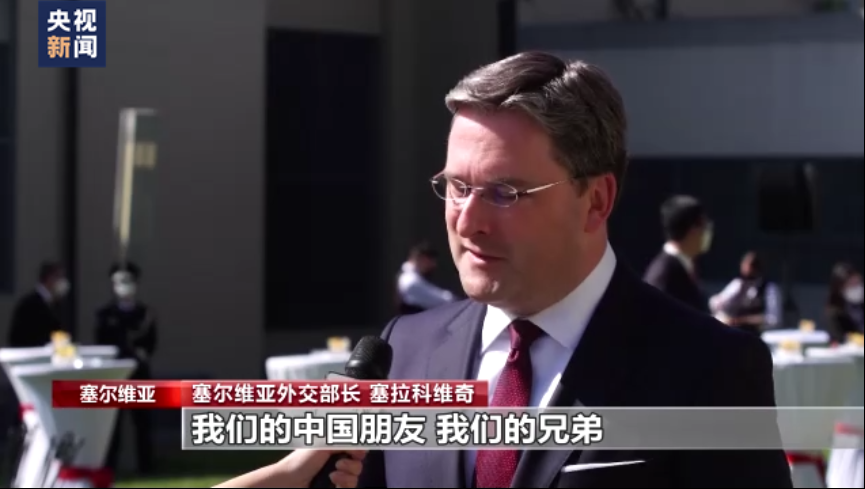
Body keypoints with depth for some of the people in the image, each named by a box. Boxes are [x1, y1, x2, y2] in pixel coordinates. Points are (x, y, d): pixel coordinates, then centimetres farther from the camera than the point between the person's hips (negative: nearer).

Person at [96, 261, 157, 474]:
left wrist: (143, 353, -17)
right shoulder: (105, 314, 2)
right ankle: (109, 467, 1)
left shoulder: (145, 313, 8)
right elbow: (103, 344, -4)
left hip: (139, 374, 2)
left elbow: (151, 343, 4)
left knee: (142, 422, 4)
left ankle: (146, 467, 9)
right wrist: (130, 350, -15)